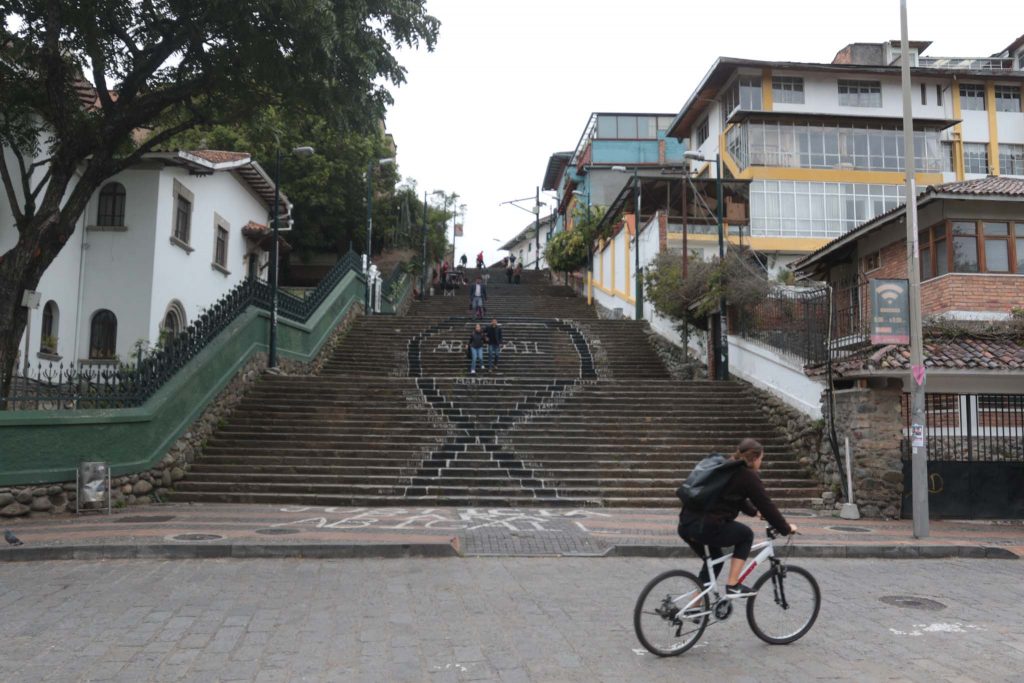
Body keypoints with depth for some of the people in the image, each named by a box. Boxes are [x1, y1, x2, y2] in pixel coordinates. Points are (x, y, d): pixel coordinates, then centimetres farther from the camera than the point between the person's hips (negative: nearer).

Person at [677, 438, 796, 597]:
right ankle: (732, 586, 13)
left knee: (714, 559, 28)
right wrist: (786, 528, 14)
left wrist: (754, 511, 51)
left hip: (686, 524, 8)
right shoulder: (748, 476, -1)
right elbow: (767, 505, 1)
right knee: (746, 535, 16)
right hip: (706, 528, -8)